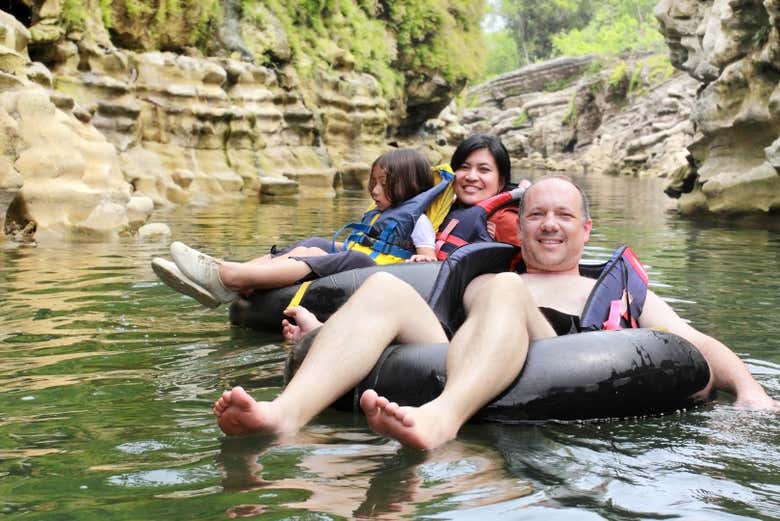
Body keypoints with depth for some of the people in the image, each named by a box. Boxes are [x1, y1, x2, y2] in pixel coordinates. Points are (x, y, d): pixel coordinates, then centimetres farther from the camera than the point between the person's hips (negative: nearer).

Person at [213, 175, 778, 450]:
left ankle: (440, 420, -61)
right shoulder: (476, 284, 38)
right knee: (384, 287, -20)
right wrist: (319, 330, 16)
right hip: (450, 373, 3)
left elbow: (698, 343, 22)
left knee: (505, 292, -30)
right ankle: (286, 413, -46)